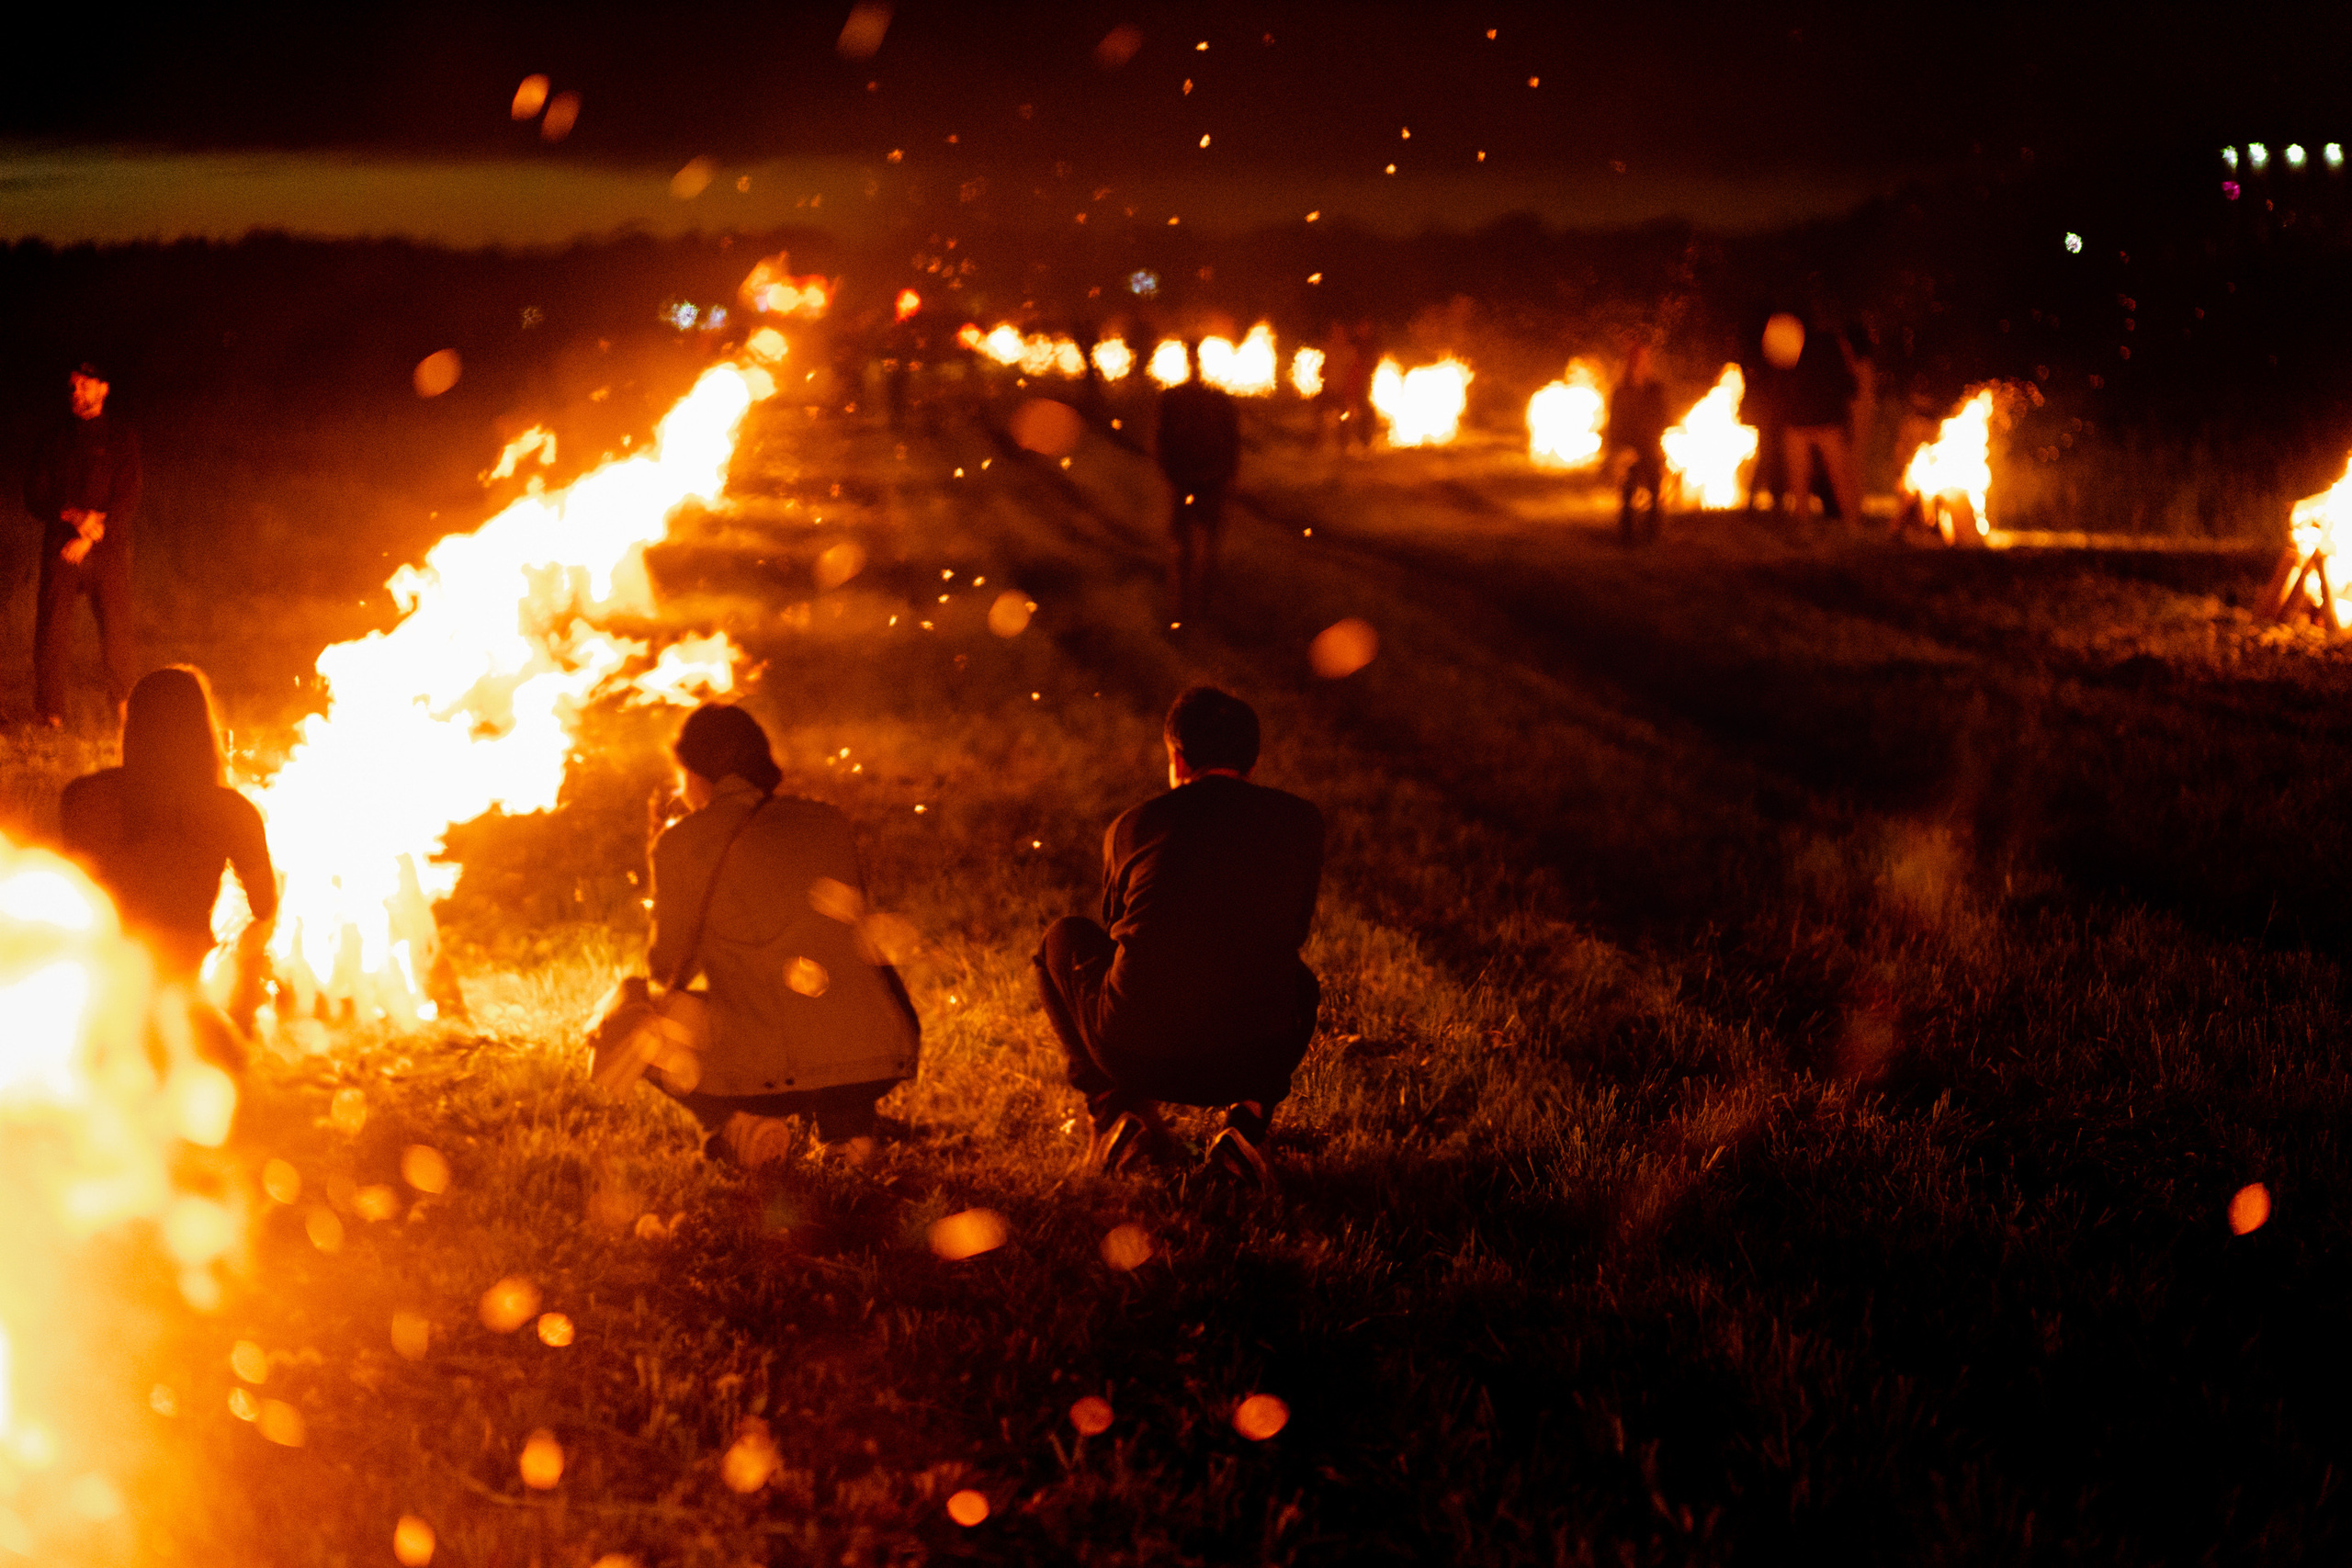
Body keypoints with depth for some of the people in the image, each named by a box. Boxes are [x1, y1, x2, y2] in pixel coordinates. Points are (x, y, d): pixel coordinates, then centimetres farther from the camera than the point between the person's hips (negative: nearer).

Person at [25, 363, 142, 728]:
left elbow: (128, 498, 0)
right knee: (51, 627, -5)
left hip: (108, 548, -1)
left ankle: (123, 704, 10)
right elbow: (35, 496, 8)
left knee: (116, 626, -3)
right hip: (61, 547, 1)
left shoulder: (122, 438, 7)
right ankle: (49, 709, 0)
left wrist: (90, 535, -10)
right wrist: (73, 516, -11)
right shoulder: (57, 440, 12)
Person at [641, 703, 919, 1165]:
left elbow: (670, 969, 13)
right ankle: (847, 1119, 19)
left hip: (774, 1072, -5)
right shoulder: (828, 822, 17)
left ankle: (733, 1118, 0)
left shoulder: (681, 843, 5)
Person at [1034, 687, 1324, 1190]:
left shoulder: (1131, 826, 8)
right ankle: (1249, 1116, 10)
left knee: (1064, 939, 29)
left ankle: (1116, 1109, 13)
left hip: (1137, 1059, -1)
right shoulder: (1300, 821, 10)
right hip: (1255, 1061, 1)